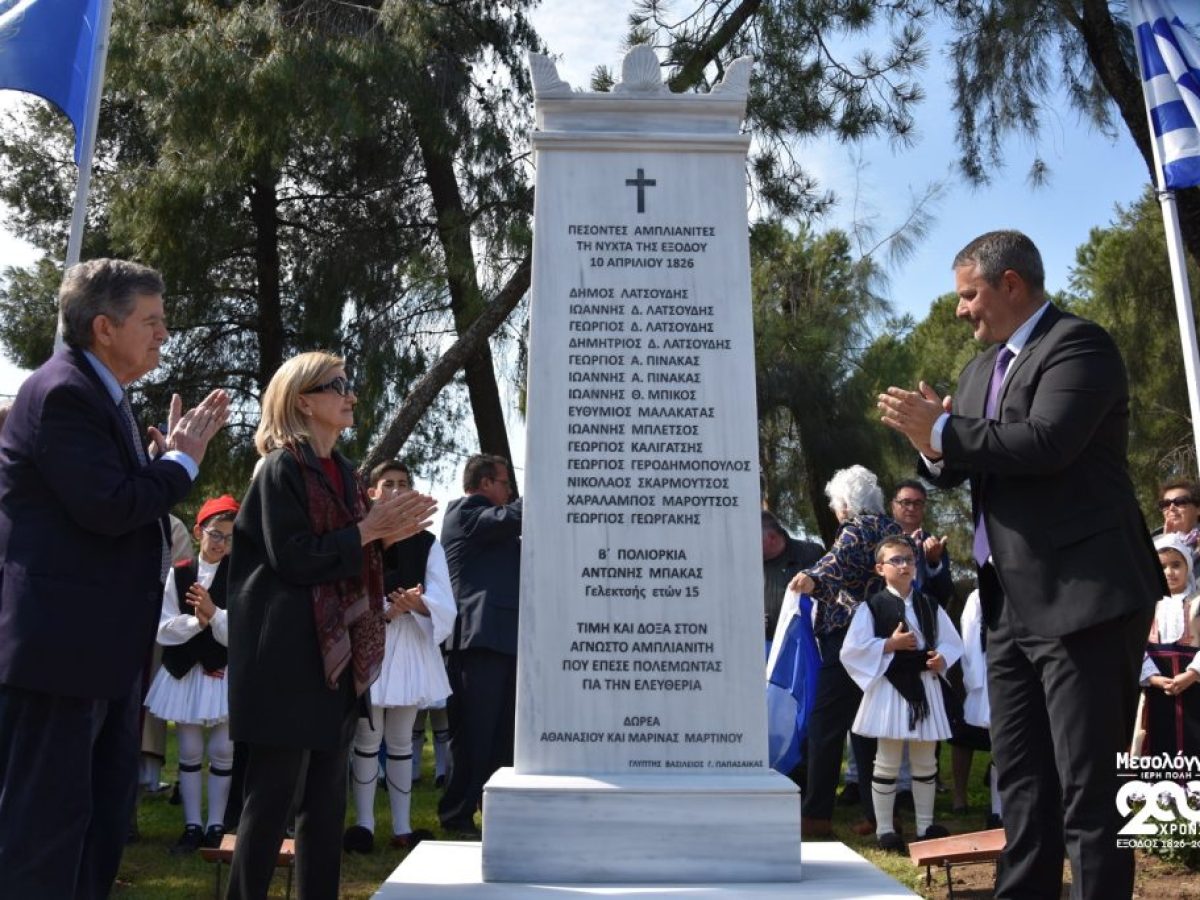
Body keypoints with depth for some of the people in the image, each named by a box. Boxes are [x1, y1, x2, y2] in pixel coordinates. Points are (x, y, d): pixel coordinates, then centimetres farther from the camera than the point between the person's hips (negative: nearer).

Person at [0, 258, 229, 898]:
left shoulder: (103, 394, 15)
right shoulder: (62, 392, -15)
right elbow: (109, 508, -24)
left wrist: (171, 453, 4)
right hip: (62, 645, -10)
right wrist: (183, 460, -11)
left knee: (108, 814, 18)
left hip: (109, 644, 10)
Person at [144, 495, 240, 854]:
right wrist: (197, 621, -19)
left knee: (223, 751, 5)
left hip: (224, 673, -1)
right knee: (189, 752, 9)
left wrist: (213, 613, -24)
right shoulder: (178, 574, 0)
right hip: (185, 672, 2)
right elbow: (164, 628, -4)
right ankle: (192, 825, 20)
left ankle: (216, 825, 18)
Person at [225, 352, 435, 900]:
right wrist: (368, 530, -11)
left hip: (335, 653, 8)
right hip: (288, 655, -8)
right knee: (275, 793, -3)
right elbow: (294, 560, -16)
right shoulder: (282, 467, -8)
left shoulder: (340, 471, 16)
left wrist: (386, 535, 2)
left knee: (327, 795, 11)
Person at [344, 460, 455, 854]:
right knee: (368, 737, 4)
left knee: (401, 740, 11)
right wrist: (387, 610, -21)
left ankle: (402, 827, 18)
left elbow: (442, 603, -2)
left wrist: (415, 603, -23)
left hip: (411, 647, 3)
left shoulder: (427, 544, 5)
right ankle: (364, 823, 17)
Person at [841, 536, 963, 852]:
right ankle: (884, 829, 13)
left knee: (925, 761, 13)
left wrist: (942, 658, -7)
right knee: (887, 762, 2)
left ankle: (926, 825, 26)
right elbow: (851, 649, -11)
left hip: (925, 686, 4)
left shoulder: (929, 605, 9)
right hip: (889, 687, -4)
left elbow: (952, 643, 14)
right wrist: (890, 644, -15)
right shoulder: (872, 606, -6)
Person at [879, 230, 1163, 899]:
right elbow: (963, 465, 17)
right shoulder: (983, 367, 17)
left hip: (1083, 597, -9)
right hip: (1013, 604, 9)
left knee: (1087, 786, -3)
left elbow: (1045, 443, -25)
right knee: (1022, 780, 15)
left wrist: (940, 428, -15)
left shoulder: (1077, 344, -9)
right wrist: (930, 442, -5)